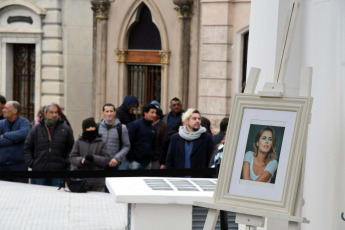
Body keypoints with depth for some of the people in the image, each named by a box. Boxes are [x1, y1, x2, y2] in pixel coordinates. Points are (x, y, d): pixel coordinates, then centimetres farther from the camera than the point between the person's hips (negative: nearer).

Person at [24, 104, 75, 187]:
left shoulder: (65, 129, 5)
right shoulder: (36, 129, 6)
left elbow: (71, 148, 10)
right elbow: (27, 148, 11)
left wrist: (67, 162, 2)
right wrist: (30, 163, 2)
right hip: (39, 170, 1)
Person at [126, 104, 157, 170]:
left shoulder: (153, 129, 12)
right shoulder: (136, 124, -8)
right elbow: (129, 142, -11)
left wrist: (151, 156, 8)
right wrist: (131, 159, -12)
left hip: (147, 163, 6)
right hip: (136, 161, -6)